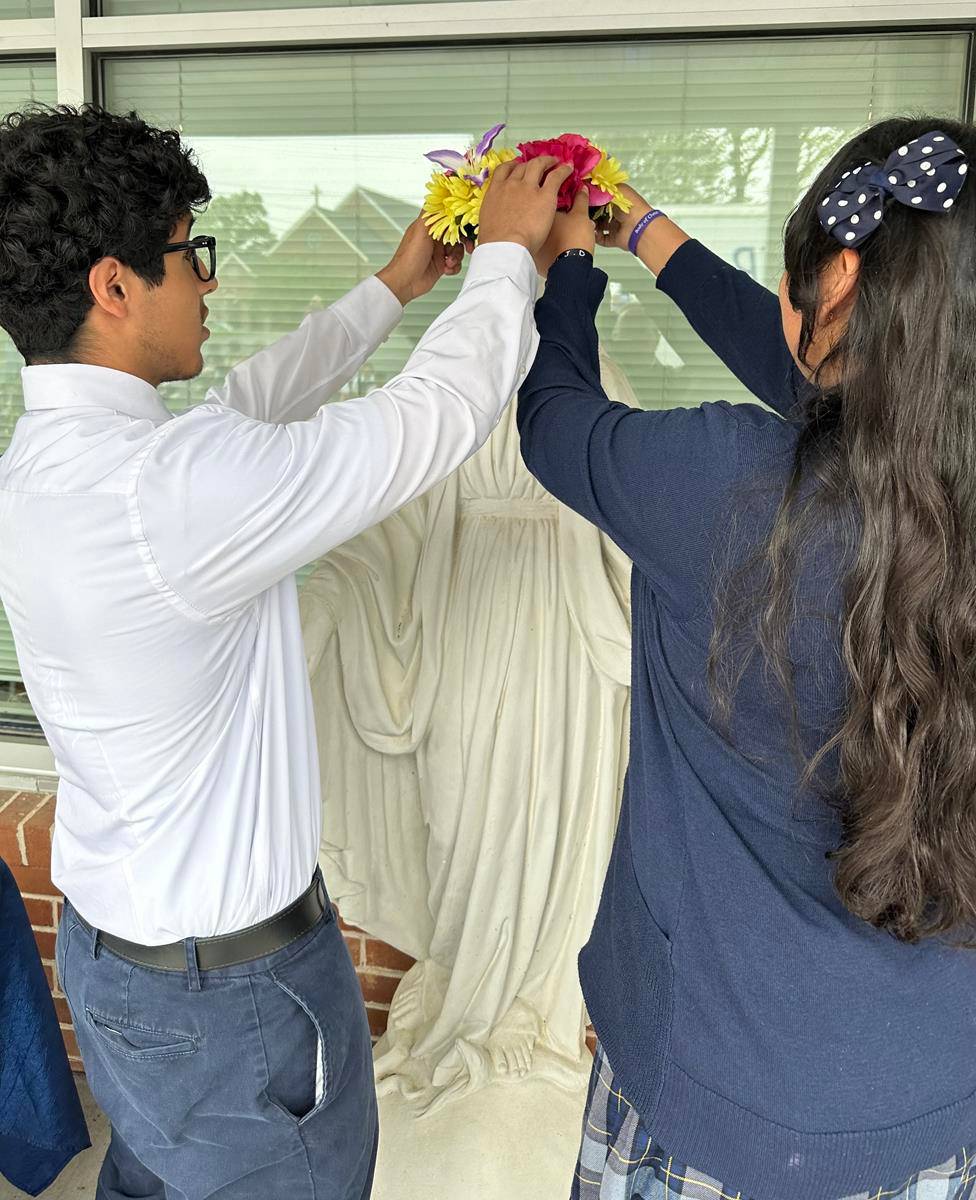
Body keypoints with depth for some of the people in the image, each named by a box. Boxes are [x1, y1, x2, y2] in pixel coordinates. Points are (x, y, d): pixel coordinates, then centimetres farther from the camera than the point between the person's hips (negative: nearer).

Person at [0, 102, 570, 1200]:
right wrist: (506, 250, -4)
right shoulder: (169, 488, -32)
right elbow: (445, 407, -22)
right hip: (224, 988, -8)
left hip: (107, 935, 8)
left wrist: (391, 291, 16)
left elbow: (247, 402, 10)